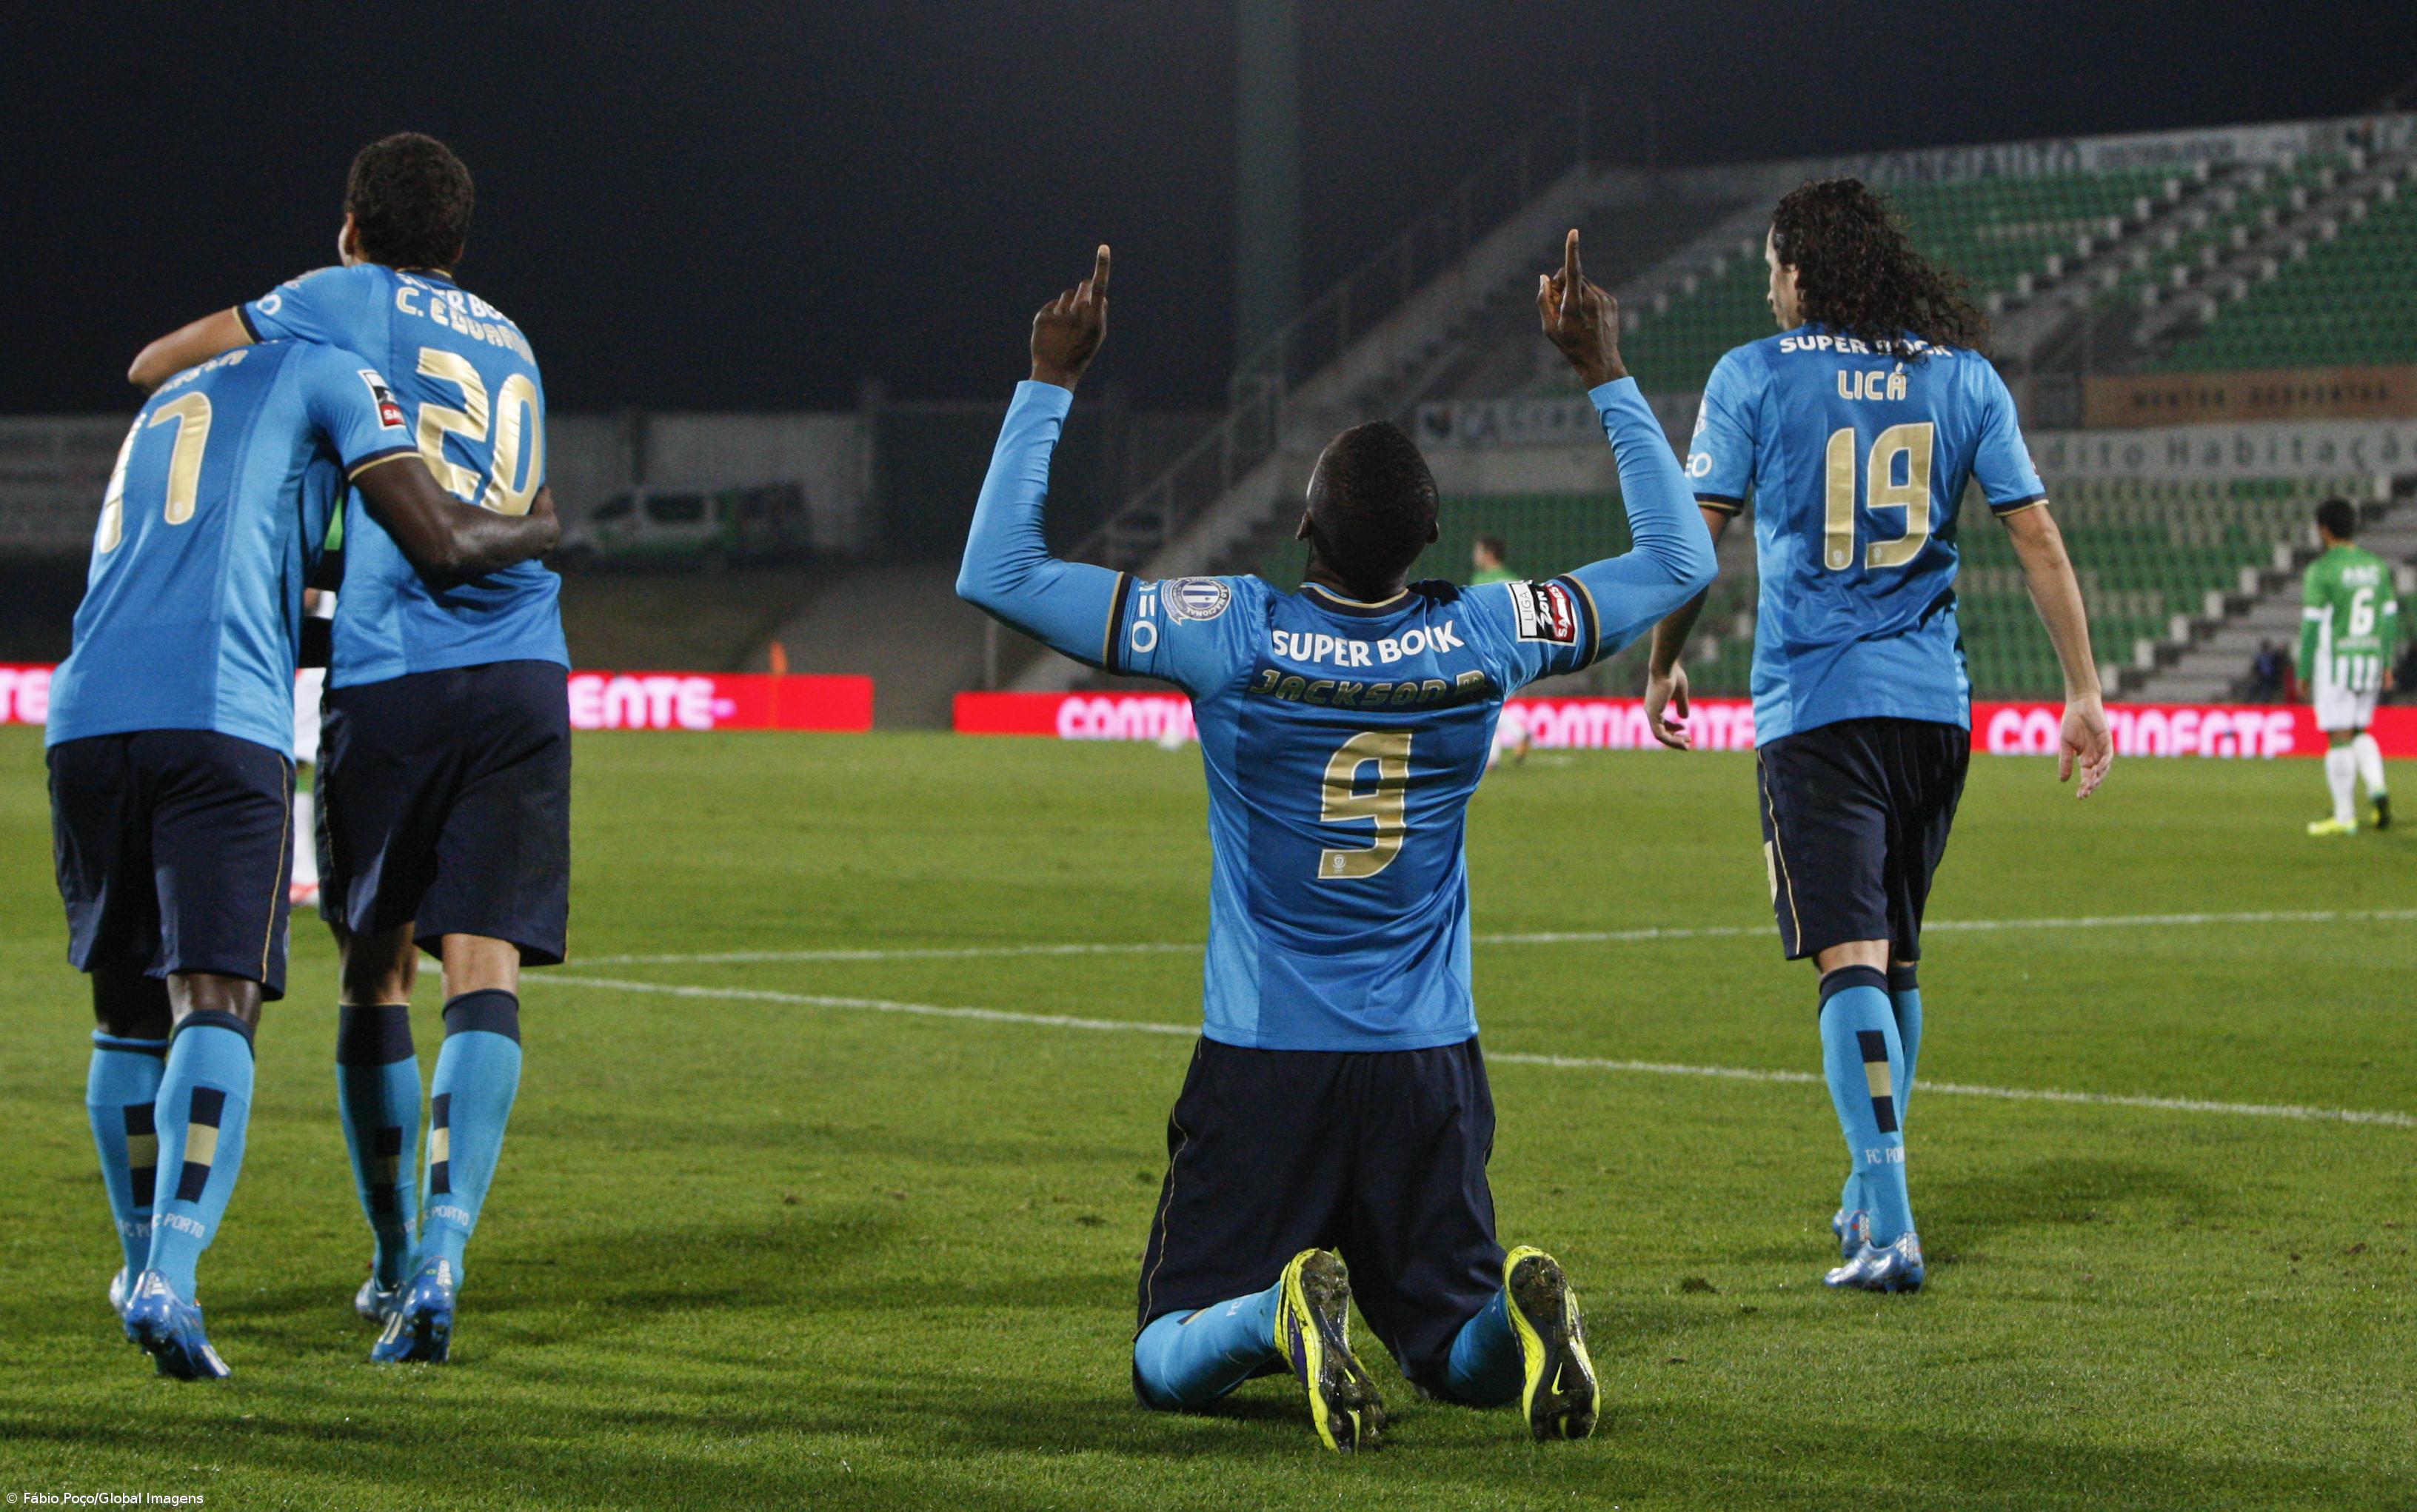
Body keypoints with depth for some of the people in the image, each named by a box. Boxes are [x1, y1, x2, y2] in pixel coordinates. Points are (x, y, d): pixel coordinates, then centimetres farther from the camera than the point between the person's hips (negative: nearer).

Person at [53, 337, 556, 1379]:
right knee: (214, 1008, -9)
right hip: (220, 724, -6)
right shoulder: (328, 375, 12)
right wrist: (543, 531, 23)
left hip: (88, 718, 6)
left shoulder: (163, 410, 33)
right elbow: (442, 545, 5)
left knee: (128, 1012, 19)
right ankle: (167, 1280, -25)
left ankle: (145, 1264, 34)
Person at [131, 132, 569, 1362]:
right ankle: (447, 1239, -27)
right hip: (522, 675, 3)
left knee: (376, 971, 12)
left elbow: (153, 368, 11)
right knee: (483, 969, -7)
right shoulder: (507, 342, 24)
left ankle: (393, 1265, 18)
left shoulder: (346, 301, 8)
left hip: (387, 676, -3)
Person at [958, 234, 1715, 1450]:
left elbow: (996, 573, -7)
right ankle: (1521, 1308, -22)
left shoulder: (1230, 636, -12)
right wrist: (1605, 378, 16)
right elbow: (1680, 563, 12)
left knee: (1171, 1365, 6)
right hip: (1428, 1071, 2)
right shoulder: (1482, 641, -5)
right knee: (1458, 1350, 15)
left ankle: (1283, 1313, -28)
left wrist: (1049, 384, -1)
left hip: (1262, 1071, -2)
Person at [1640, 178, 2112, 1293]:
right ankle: (1872, 1194, 29)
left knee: (1850, 957, -9)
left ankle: (1887, 1228, -20)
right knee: (1897, 955, 18)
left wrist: (1662, 664, 12)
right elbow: (2036, 537, 5)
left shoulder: (1755, 376, -1)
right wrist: (2084, 691, 8)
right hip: (1934, 702, 4)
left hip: (1814, 706, -4)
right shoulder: (1963, 375, 8)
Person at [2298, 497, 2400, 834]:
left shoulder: (2322, 570, -11)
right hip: (2370, 659, 6)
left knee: (2339, 737, -1)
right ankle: (2377, 788, -4)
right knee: (2359, 731, 18)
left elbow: (2312, 625, -12)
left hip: (2333, 663, -6)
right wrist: (2387, 665, 15)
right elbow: (2389, 618, 9)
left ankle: (2344, 816, 1)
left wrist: (2303, 672, -5)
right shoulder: (2377, 567, 7)